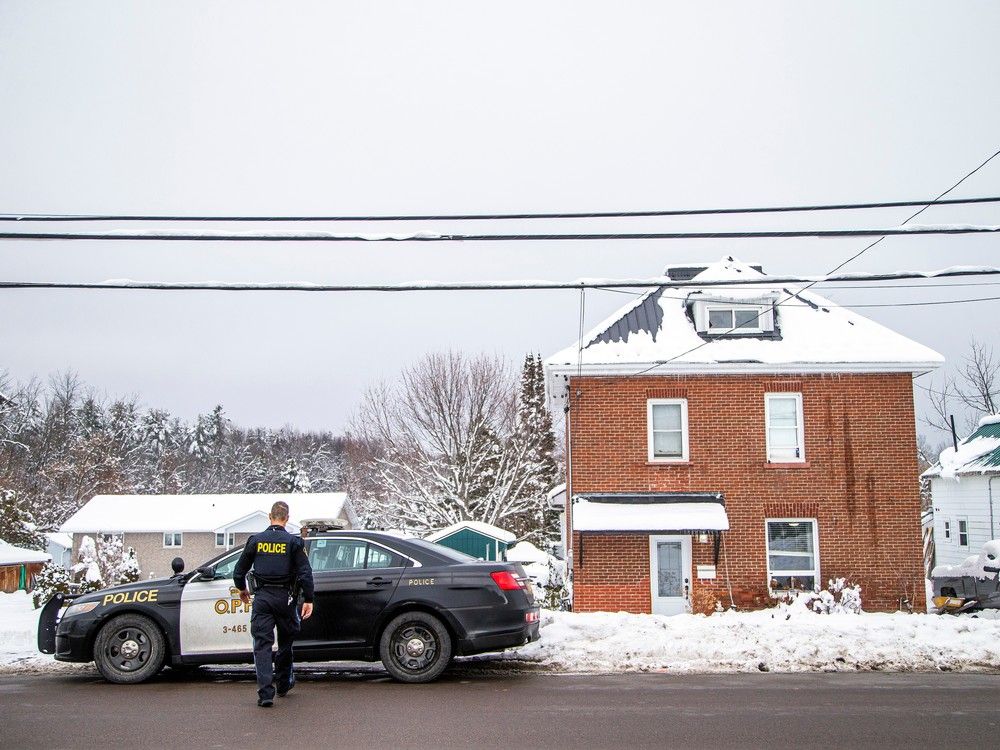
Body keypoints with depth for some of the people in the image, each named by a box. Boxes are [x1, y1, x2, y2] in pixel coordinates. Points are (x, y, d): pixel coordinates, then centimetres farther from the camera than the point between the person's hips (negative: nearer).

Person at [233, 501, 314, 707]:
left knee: (262, 644, 1)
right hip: (284, 597, -1)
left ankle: (265, 692, -8)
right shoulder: (293, 541, -2)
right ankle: (283, 684, 30)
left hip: (262, 597, 1)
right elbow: (305, 573, -7)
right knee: (285, 641, 17)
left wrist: (242, 589, 29)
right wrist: (308, 600, -3)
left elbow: (239, 570, 11)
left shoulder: (256, 540, 4)